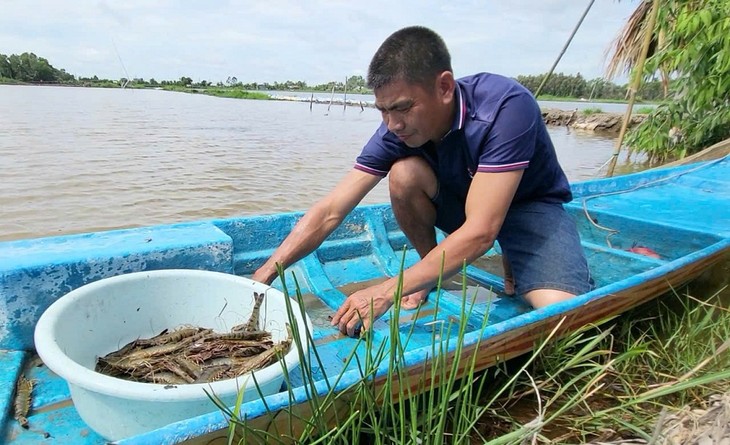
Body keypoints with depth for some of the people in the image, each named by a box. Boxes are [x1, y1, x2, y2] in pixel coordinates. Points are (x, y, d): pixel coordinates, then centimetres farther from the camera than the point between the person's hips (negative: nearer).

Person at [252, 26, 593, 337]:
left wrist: (385, 292, -38)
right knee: (404, 173, -27)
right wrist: (263, 276, -26)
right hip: (462, 202, 3)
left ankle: (512, 266, 5)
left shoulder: (506, 106, -33)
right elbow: (329, 212, -19)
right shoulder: (398, 128, -19)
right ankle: (432, 270, -2)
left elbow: (480, 232, -38)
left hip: (531, 204, -3)